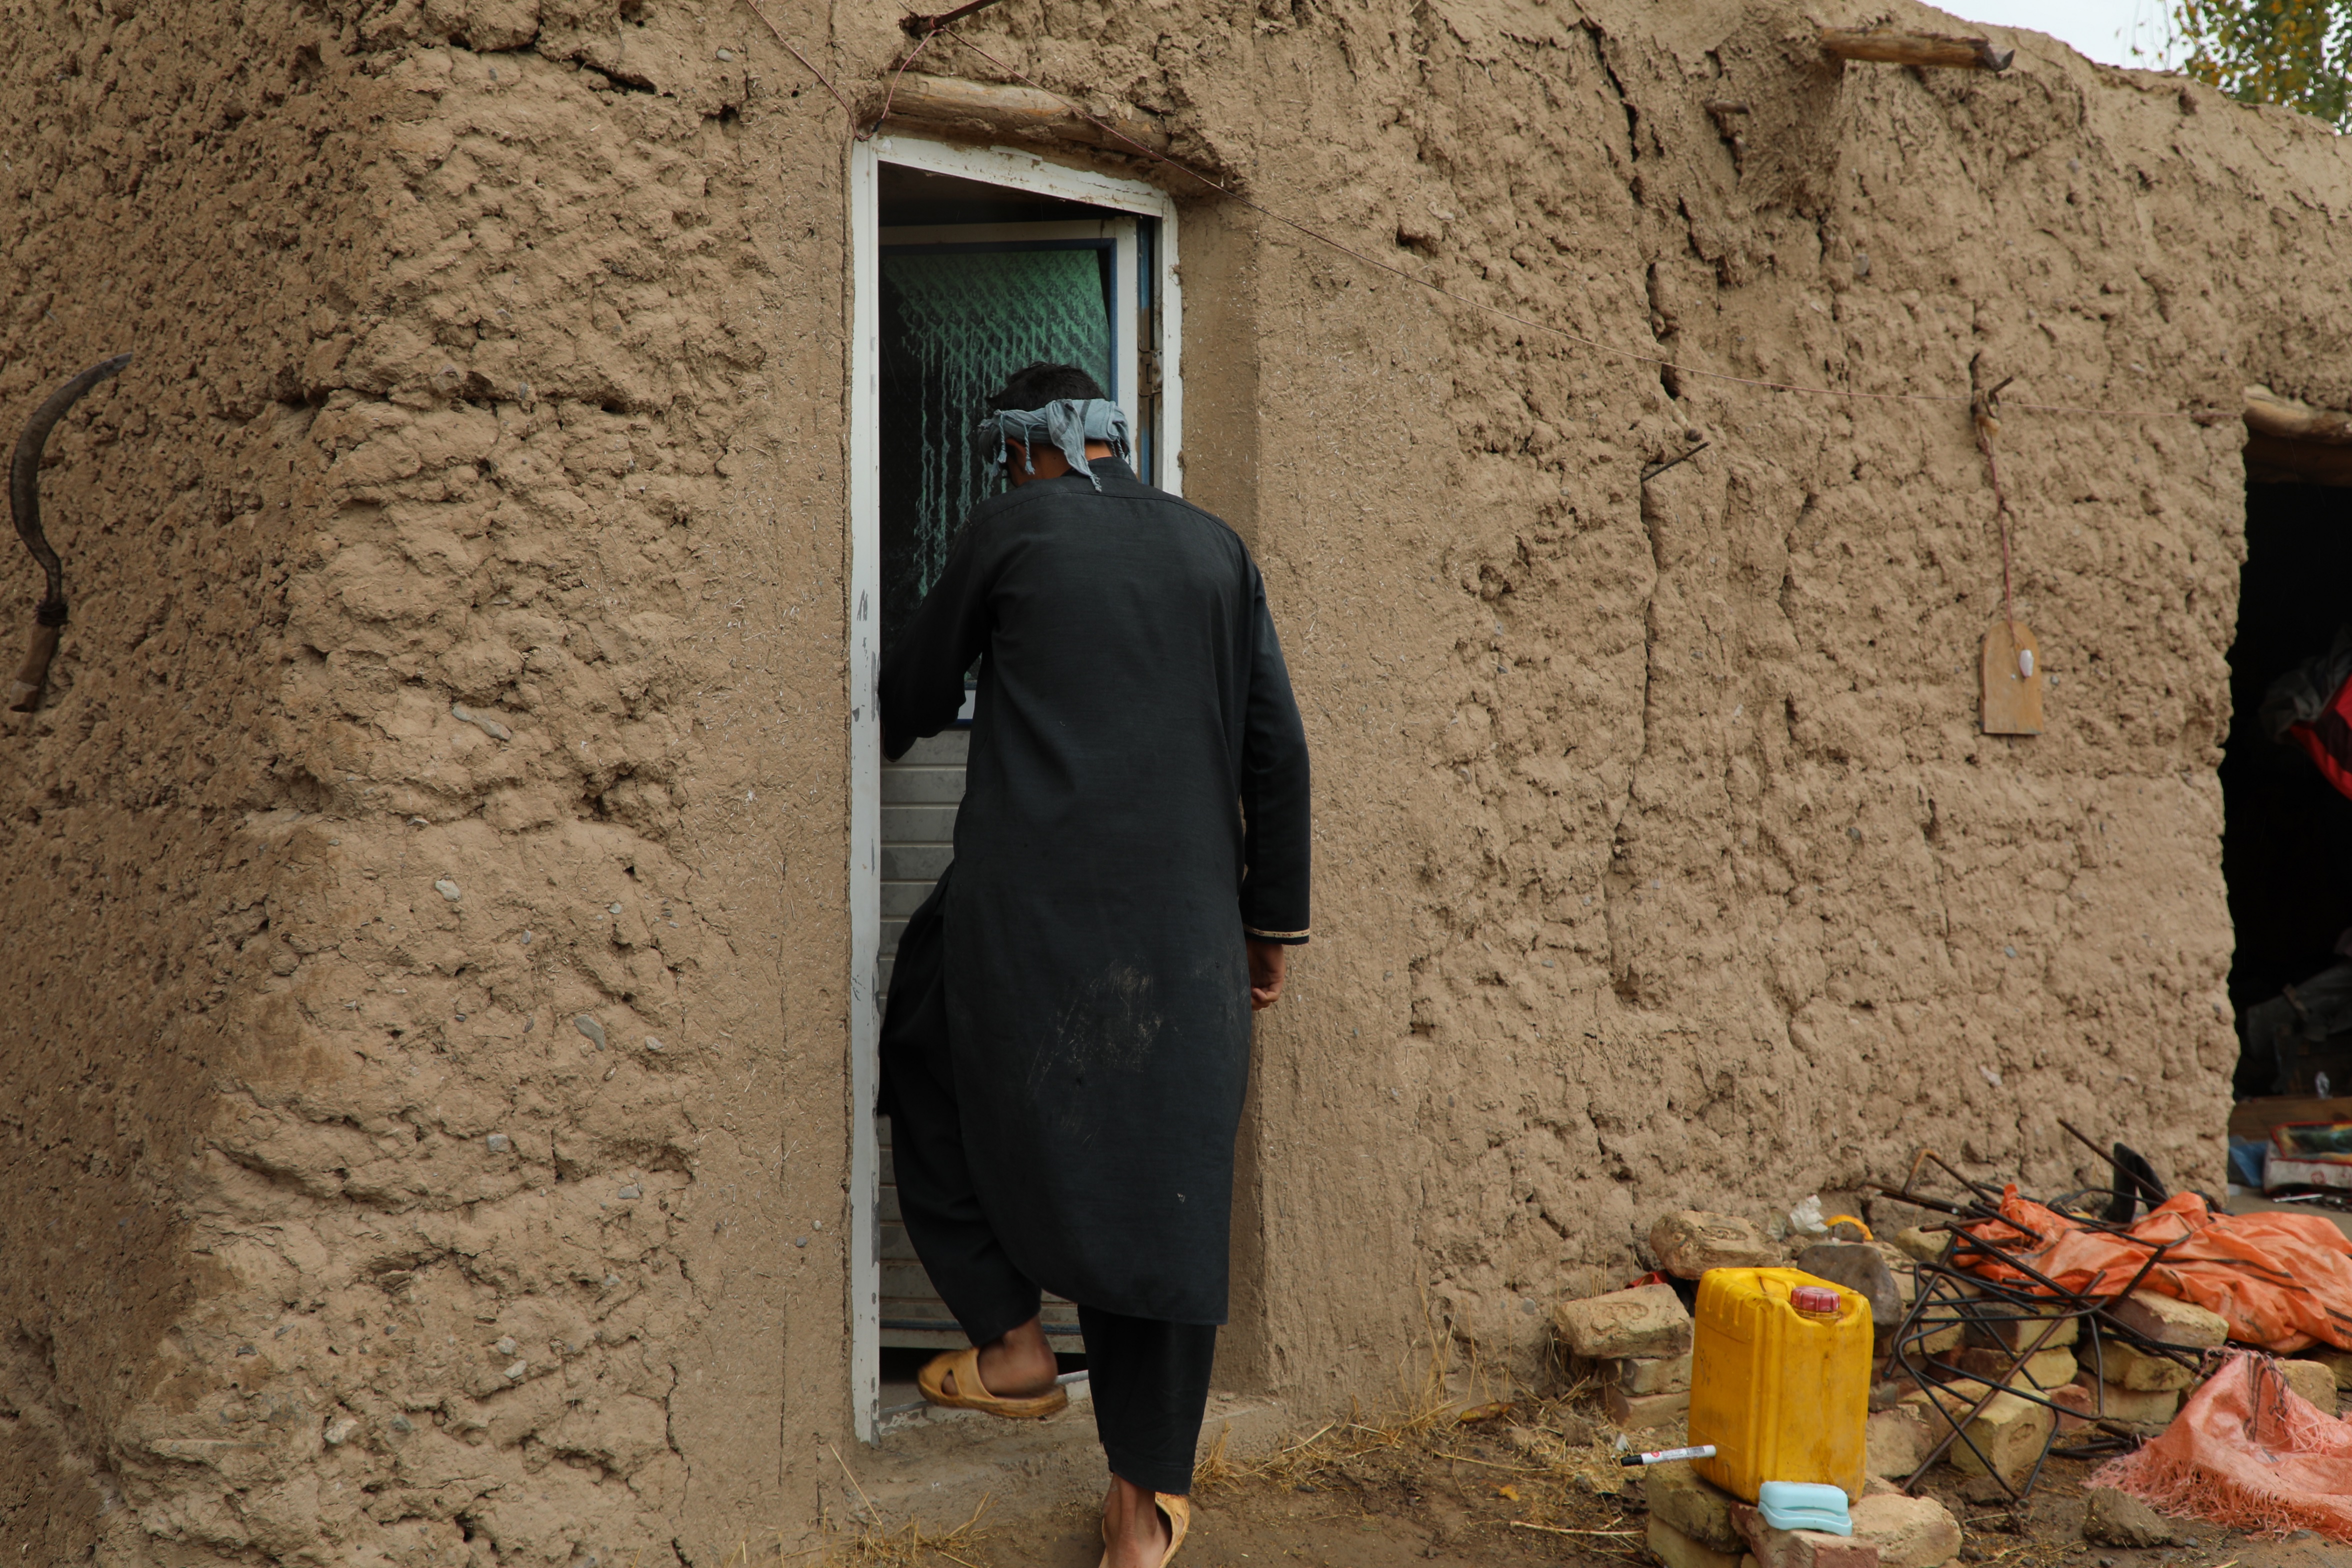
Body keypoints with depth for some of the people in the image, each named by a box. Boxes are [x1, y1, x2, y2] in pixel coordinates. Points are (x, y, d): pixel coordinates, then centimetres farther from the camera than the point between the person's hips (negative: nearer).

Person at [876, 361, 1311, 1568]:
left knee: (941, 1091, 24)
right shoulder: (1214, 549, 12)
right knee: (1162, 1177, 9)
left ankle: (1011, 1342, 22)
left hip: (1028, 901, -3)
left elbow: (916, 691, 14)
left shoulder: (1008, 529, 3)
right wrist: (1273, 916, 17)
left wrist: (883, 733, 37)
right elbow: (1277, 748, 10)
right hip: (1183, 914, 4)